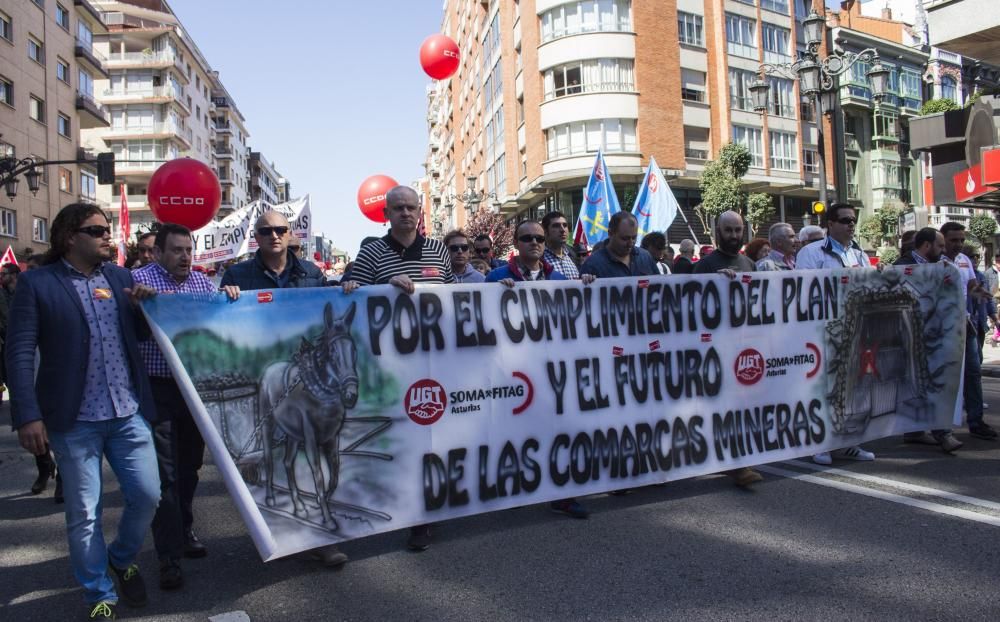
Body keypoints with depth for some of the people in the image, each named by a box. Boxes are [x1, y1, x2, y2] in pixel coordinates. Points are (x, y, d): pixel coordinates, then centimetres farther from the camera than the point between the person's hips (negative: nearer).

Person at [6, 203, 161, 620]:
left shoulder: (121, 277, 8)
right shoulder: (37, 283, -5)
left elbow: (141, 334, 14)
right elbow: (19, 353, -8)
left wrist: (144, 305, -7)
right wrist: (28, 415, -14)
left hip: (129, 413, 4)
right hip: (75, 421, -3)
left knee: (147, 496, 6)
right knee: (83, 514, 7)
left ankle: (122, 559, 35)